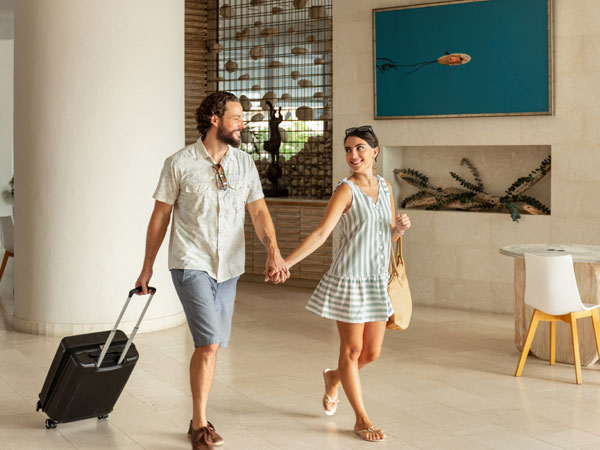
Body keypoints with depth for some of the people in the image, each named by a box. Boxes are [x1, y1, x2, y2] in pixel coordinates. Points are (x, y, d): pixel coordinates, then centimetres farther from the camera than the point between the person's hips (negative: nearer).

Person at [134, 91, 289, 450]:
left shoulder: (245, 163, 6)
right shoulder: (180, 163, -6)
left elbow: (259, 211, 0)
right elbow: (160, 217, 1)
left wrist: (274, 252, -17)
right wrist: (147, 268, 5)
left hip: (228, 267, 5)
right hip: (191, 263, -5)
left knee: (213, 344, 11)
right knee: (210, 342, -15)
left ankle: (199, 419, 26)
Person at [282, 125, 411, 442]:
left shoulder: (385, 187, 8)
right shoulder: (347, 190, -10)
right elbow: (321, 233, -18)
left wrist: (400, 228, -7)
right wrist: (286, 262, -27)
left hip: (378, 281, 6)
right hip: (349, 278, -6)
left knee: (372, 353, 11)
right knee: (352, 349, 3)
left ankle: (334, 378, 41)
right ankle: (361, 418, 17)